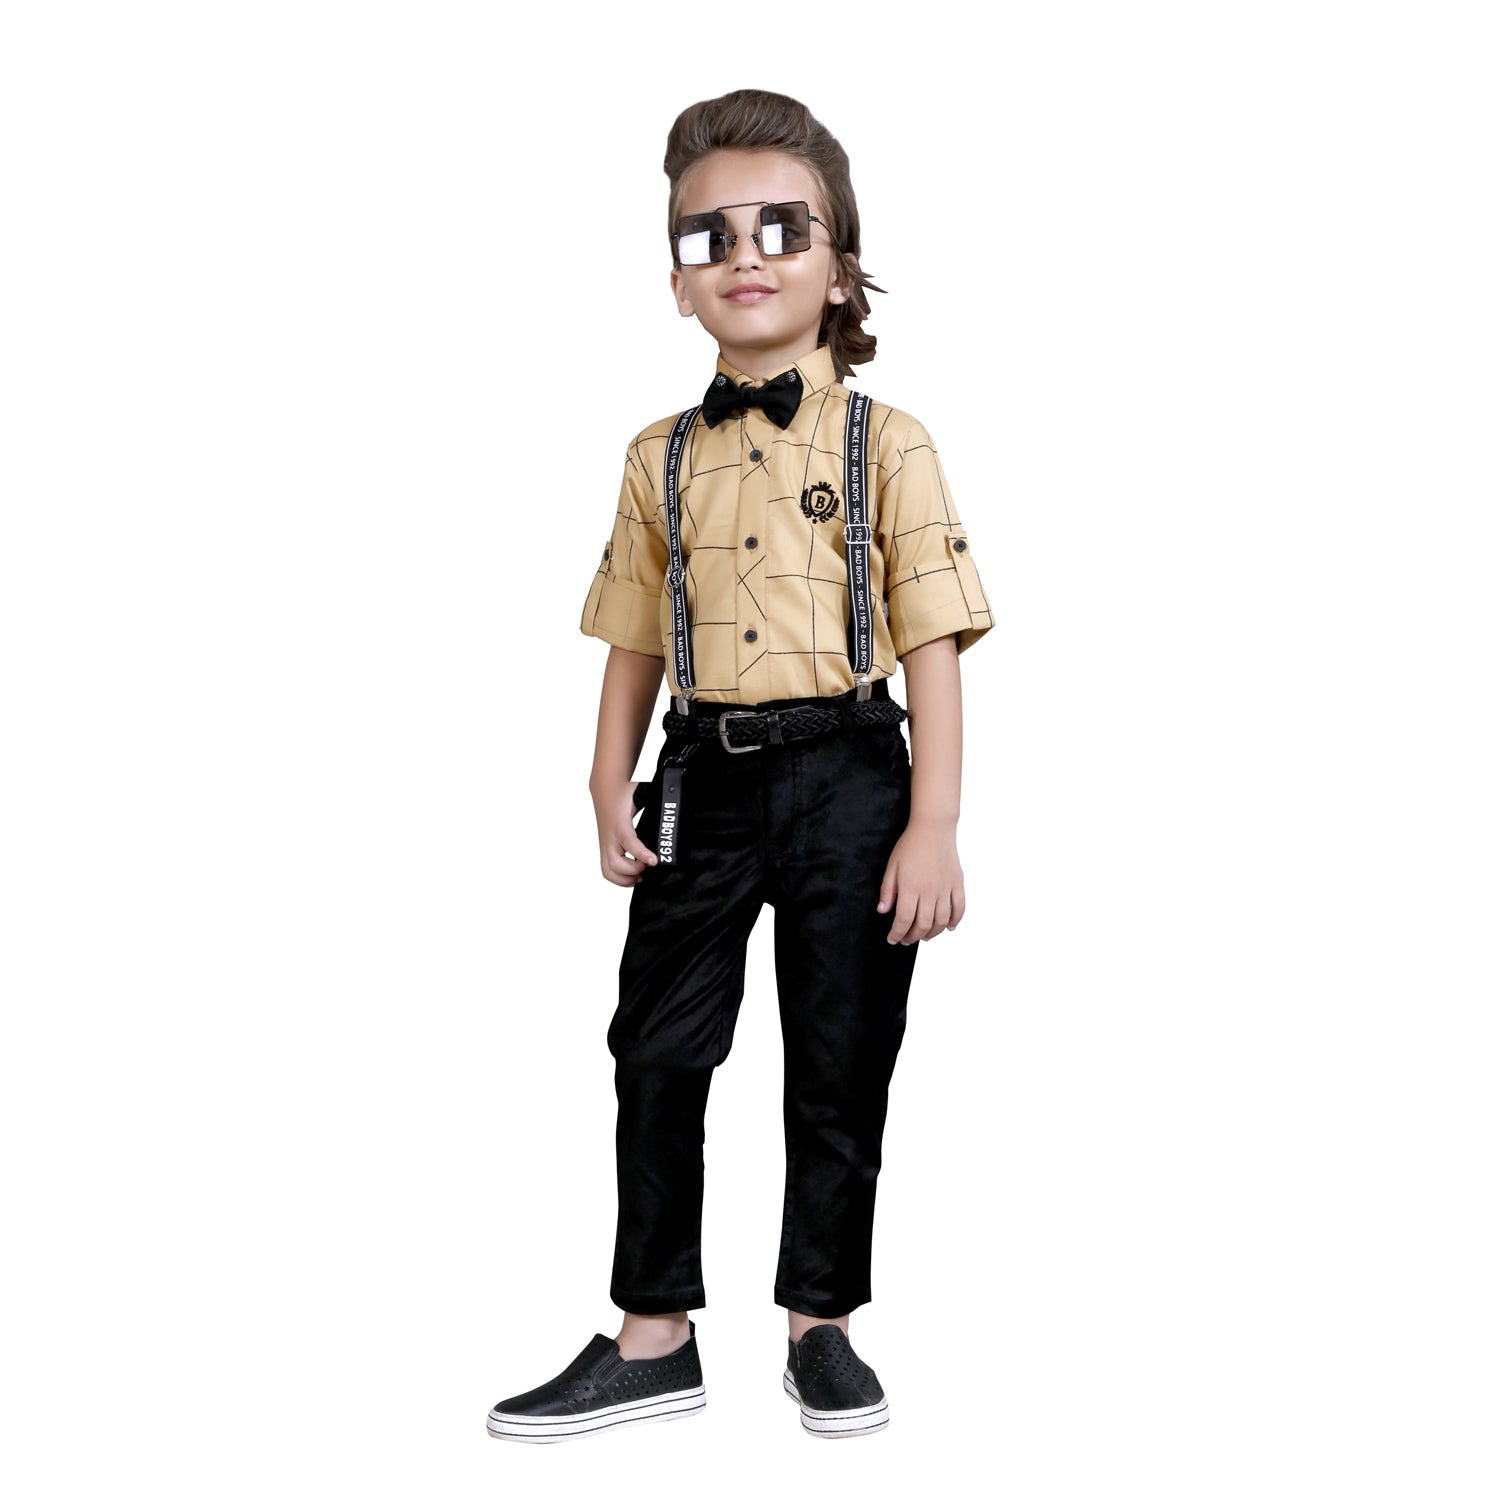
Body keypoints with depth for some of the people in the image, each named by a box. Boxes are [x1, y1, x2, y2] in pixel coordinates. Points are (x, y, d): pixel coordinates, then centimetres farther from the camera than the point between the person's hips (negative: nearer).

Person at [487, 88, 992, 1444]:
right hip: (704, 779, 3)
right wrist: (611, 794, 5)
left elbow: (931, 643, -6)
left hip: (847, 777, -3)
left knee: (839, 1067, 6)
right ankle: (654, 1338, 19)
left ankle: (822, 1325, 24)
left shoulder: (886, 445, -3)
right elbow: (636, 637, 13)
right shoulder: (661, 459, 8)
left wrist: (933, 827, -12)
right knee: (657, 1054, 5)